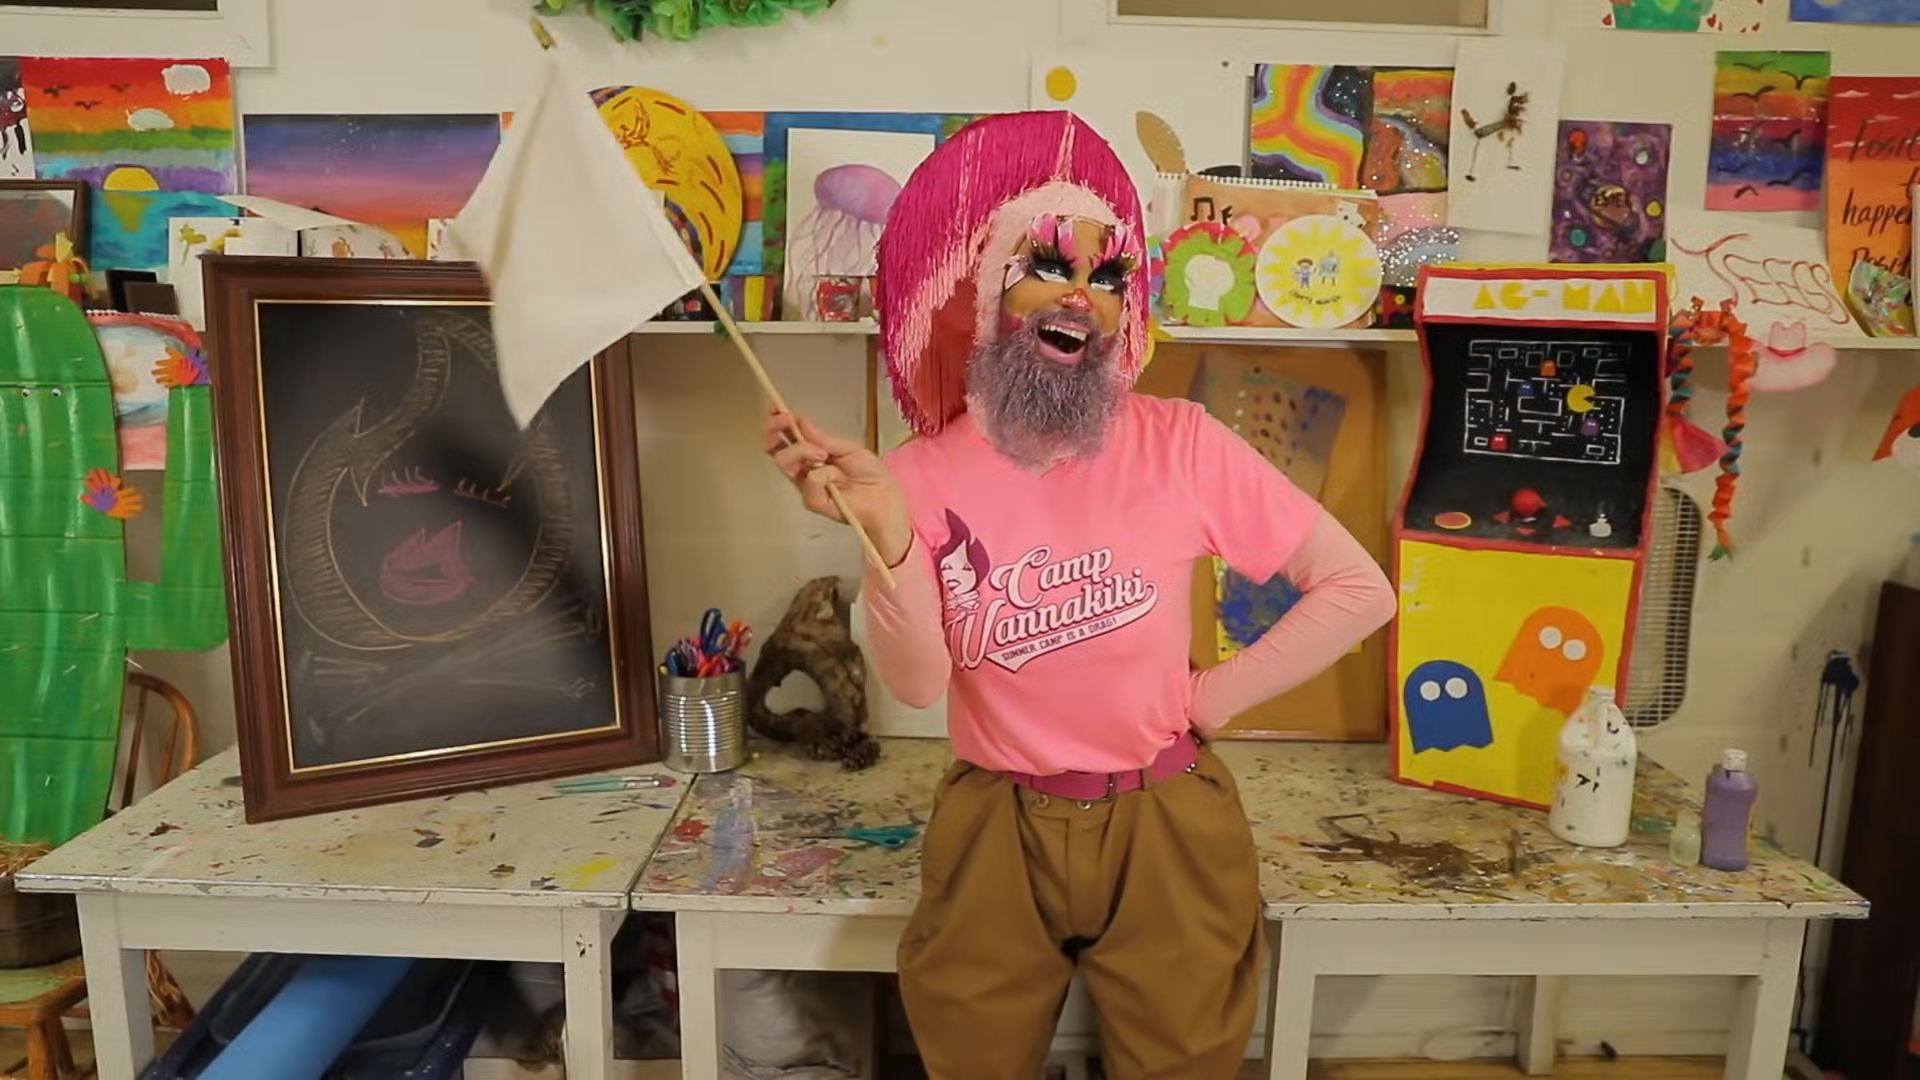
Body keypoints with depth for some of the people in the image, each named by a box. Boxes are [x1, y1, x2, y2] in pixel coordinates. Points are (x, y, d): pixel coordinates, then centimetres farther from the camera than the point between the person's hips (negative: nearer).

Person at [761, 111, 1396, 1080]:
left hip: (1164, 836, 0)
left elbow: (1360, 590, -7)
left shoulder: (1179, 444, -11)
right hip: (994, 839, 1)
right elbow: (918, 683, -15)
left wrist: (1212, 697, -7)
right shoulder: (928, 469, -8)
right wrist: (886, 528, -28)